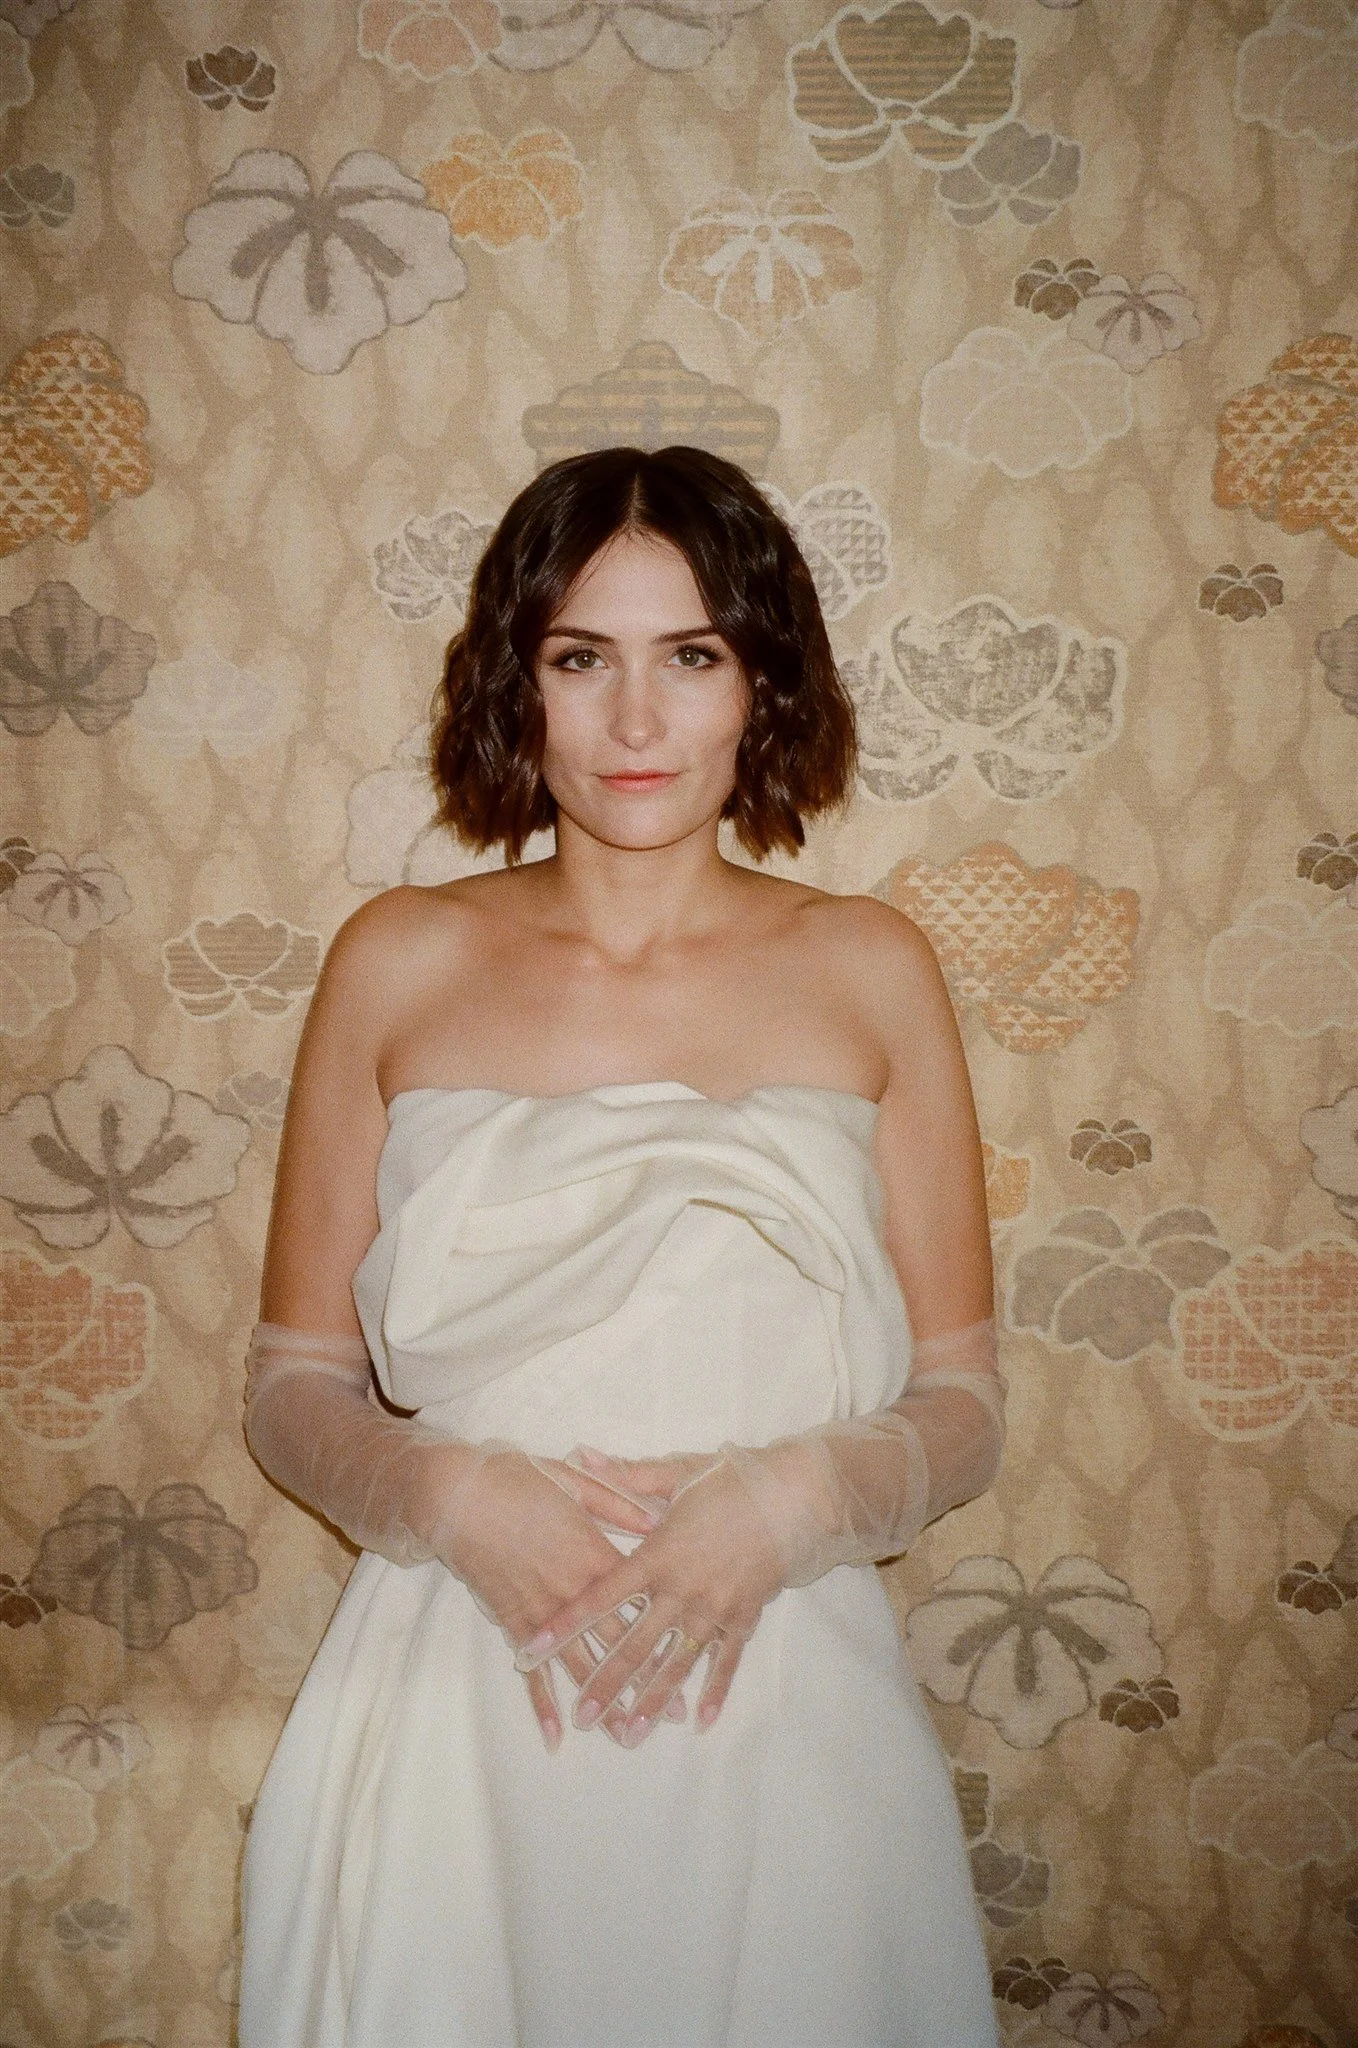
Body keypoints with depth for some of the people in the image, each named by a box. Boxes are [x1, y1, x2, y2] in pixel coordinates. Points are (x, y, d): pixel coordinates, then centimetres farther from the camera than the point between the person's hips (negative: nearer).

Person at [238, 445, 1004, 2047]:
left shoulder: (869, 969, 2)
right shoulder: (400, 962, 3)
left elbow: (962, 1403, 4)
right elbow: (293, 1387, 5)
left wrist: (790, 1499, -14)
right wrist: (457, 1497, -13)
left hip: (784, 1718, 0)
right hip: (453, 1722, 0)